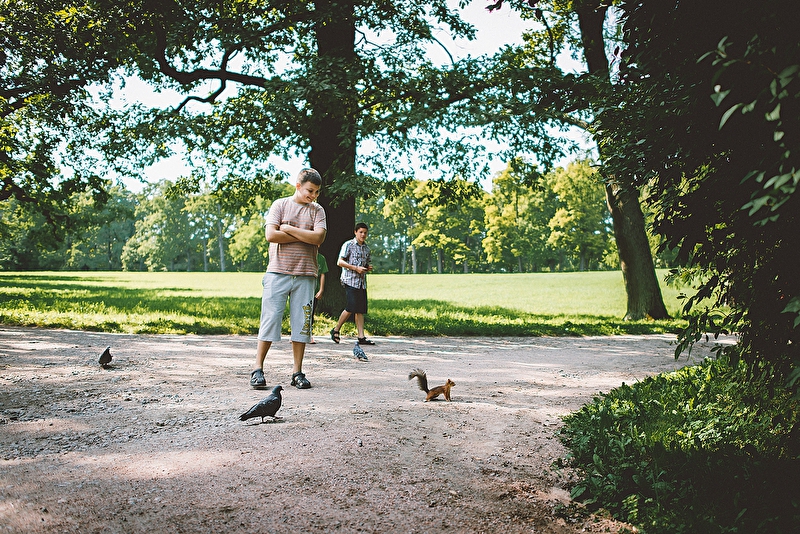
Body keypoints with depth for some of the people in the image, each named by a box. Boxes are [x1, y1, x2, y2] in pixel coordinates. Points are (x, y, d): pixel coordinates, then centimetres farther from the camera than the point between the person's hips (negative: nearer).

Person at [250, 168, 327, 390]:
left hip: (305, 276, 2)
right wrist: (305, 236, -7)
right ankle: (258, 369, 6)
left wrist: (289, 229, -8)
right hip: (278, 272, -2)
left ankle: (297, 372, 11)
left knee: (302, 324, 3)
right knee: (270, 320, -2)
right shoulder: (280, 205, 5)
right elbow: (271, 235, -9)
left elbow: (319, 237, -7)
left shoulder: (317, 210, 10)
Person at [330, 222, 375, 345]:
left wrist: (369, 267, 4)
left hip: (362, 282, 7)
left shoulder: (366, 248, 17)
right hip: (350, 281, -6)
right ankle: (336, 330, 4)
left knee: (361, 310, 2)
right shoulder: (348, 245, -3)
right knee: (351, 307, -14)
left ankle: (361, 337, 1)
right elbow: (340, 262, -8)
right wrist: (356, 268, -15)